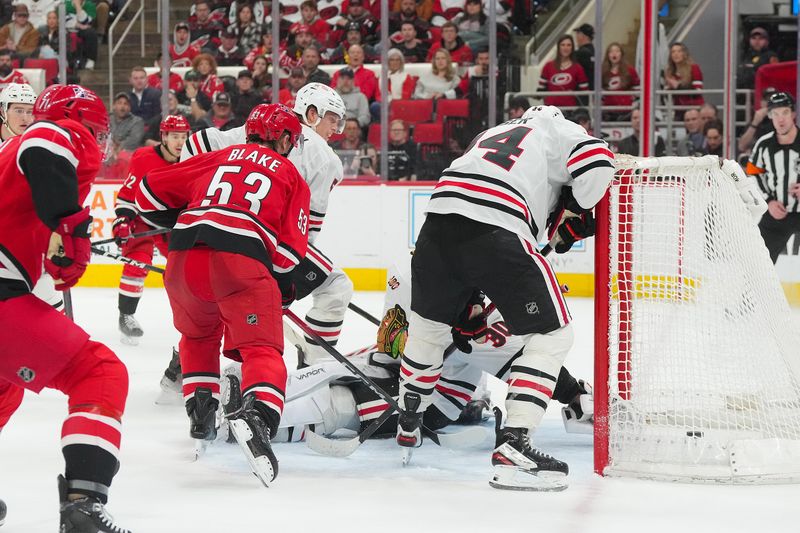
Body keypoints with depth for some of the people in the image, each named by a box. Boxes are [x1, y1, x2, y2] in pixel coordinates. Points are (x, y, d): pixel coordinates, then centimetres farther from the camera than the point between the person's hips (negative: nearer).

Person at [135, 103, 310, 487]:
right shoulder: (290, 176, 20)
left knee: (198, 336, 30)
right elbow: (288, 250, 10)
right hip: (241, 260, -4)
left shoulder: (218, 158, 28)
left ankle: (200, 412, 21)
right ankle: (258, 413, -32)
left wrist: (177, 225, 43)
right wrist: (284, 289, 25)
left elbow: (151, 191, 27)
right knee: (262, 350, -5)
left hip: (183, 258, 4)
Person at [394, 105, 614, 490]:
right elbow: (596, 163, -4)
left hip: (438, 221, 7)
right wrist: (576, 210, 15)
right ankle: (512, 447, -7)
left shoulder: (490, 134, 39)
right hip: (496, 231, -7)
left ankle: (407, 426, 47)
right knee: (552, 334, 4)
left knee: (428, 325, 30)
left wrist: (467, 309, 39)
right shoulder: (558, 129, 21)